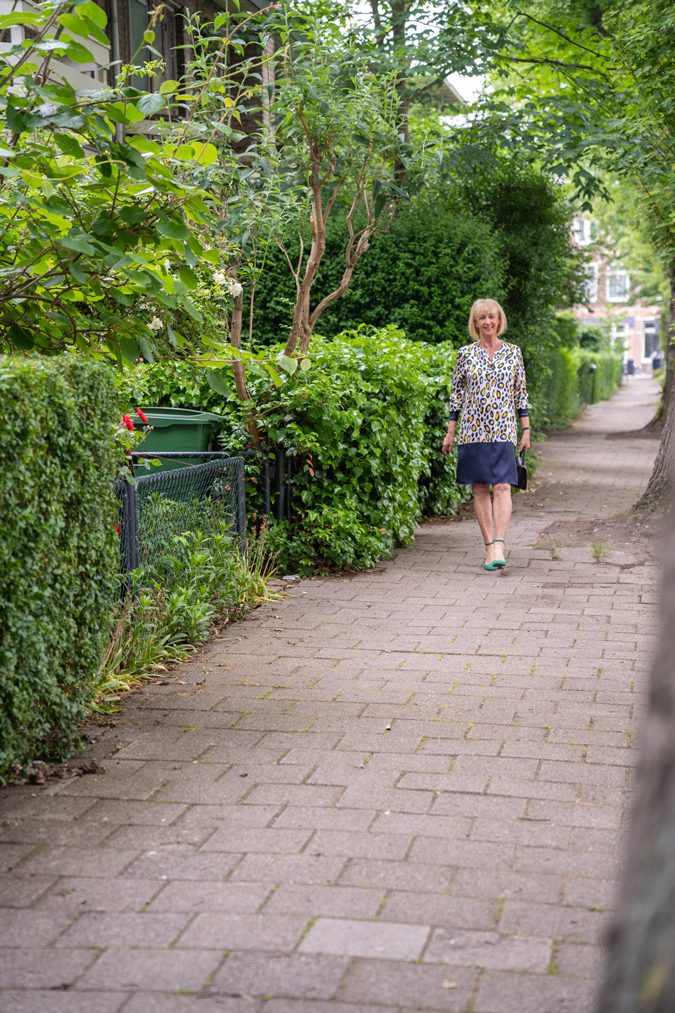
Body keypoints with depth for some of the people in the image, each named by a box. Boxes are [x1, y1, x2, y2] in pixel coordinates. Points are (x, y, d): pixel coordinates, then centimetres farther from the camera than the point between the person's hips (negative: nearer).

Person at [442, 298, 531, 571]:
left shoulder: (513, 352, 6)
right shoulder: (465, 354, 5)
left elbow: (521, 393, 10)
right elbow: (457, 394, 9)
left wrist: (526, 429, 7)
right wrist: (450, 432, 7)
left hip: (503, 430, -1)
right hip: (473, 430, 1)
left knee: (502, 487, -13)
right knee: (480, 489, 2)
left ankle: (498, 545, -18)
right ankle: (489, 545, 10)